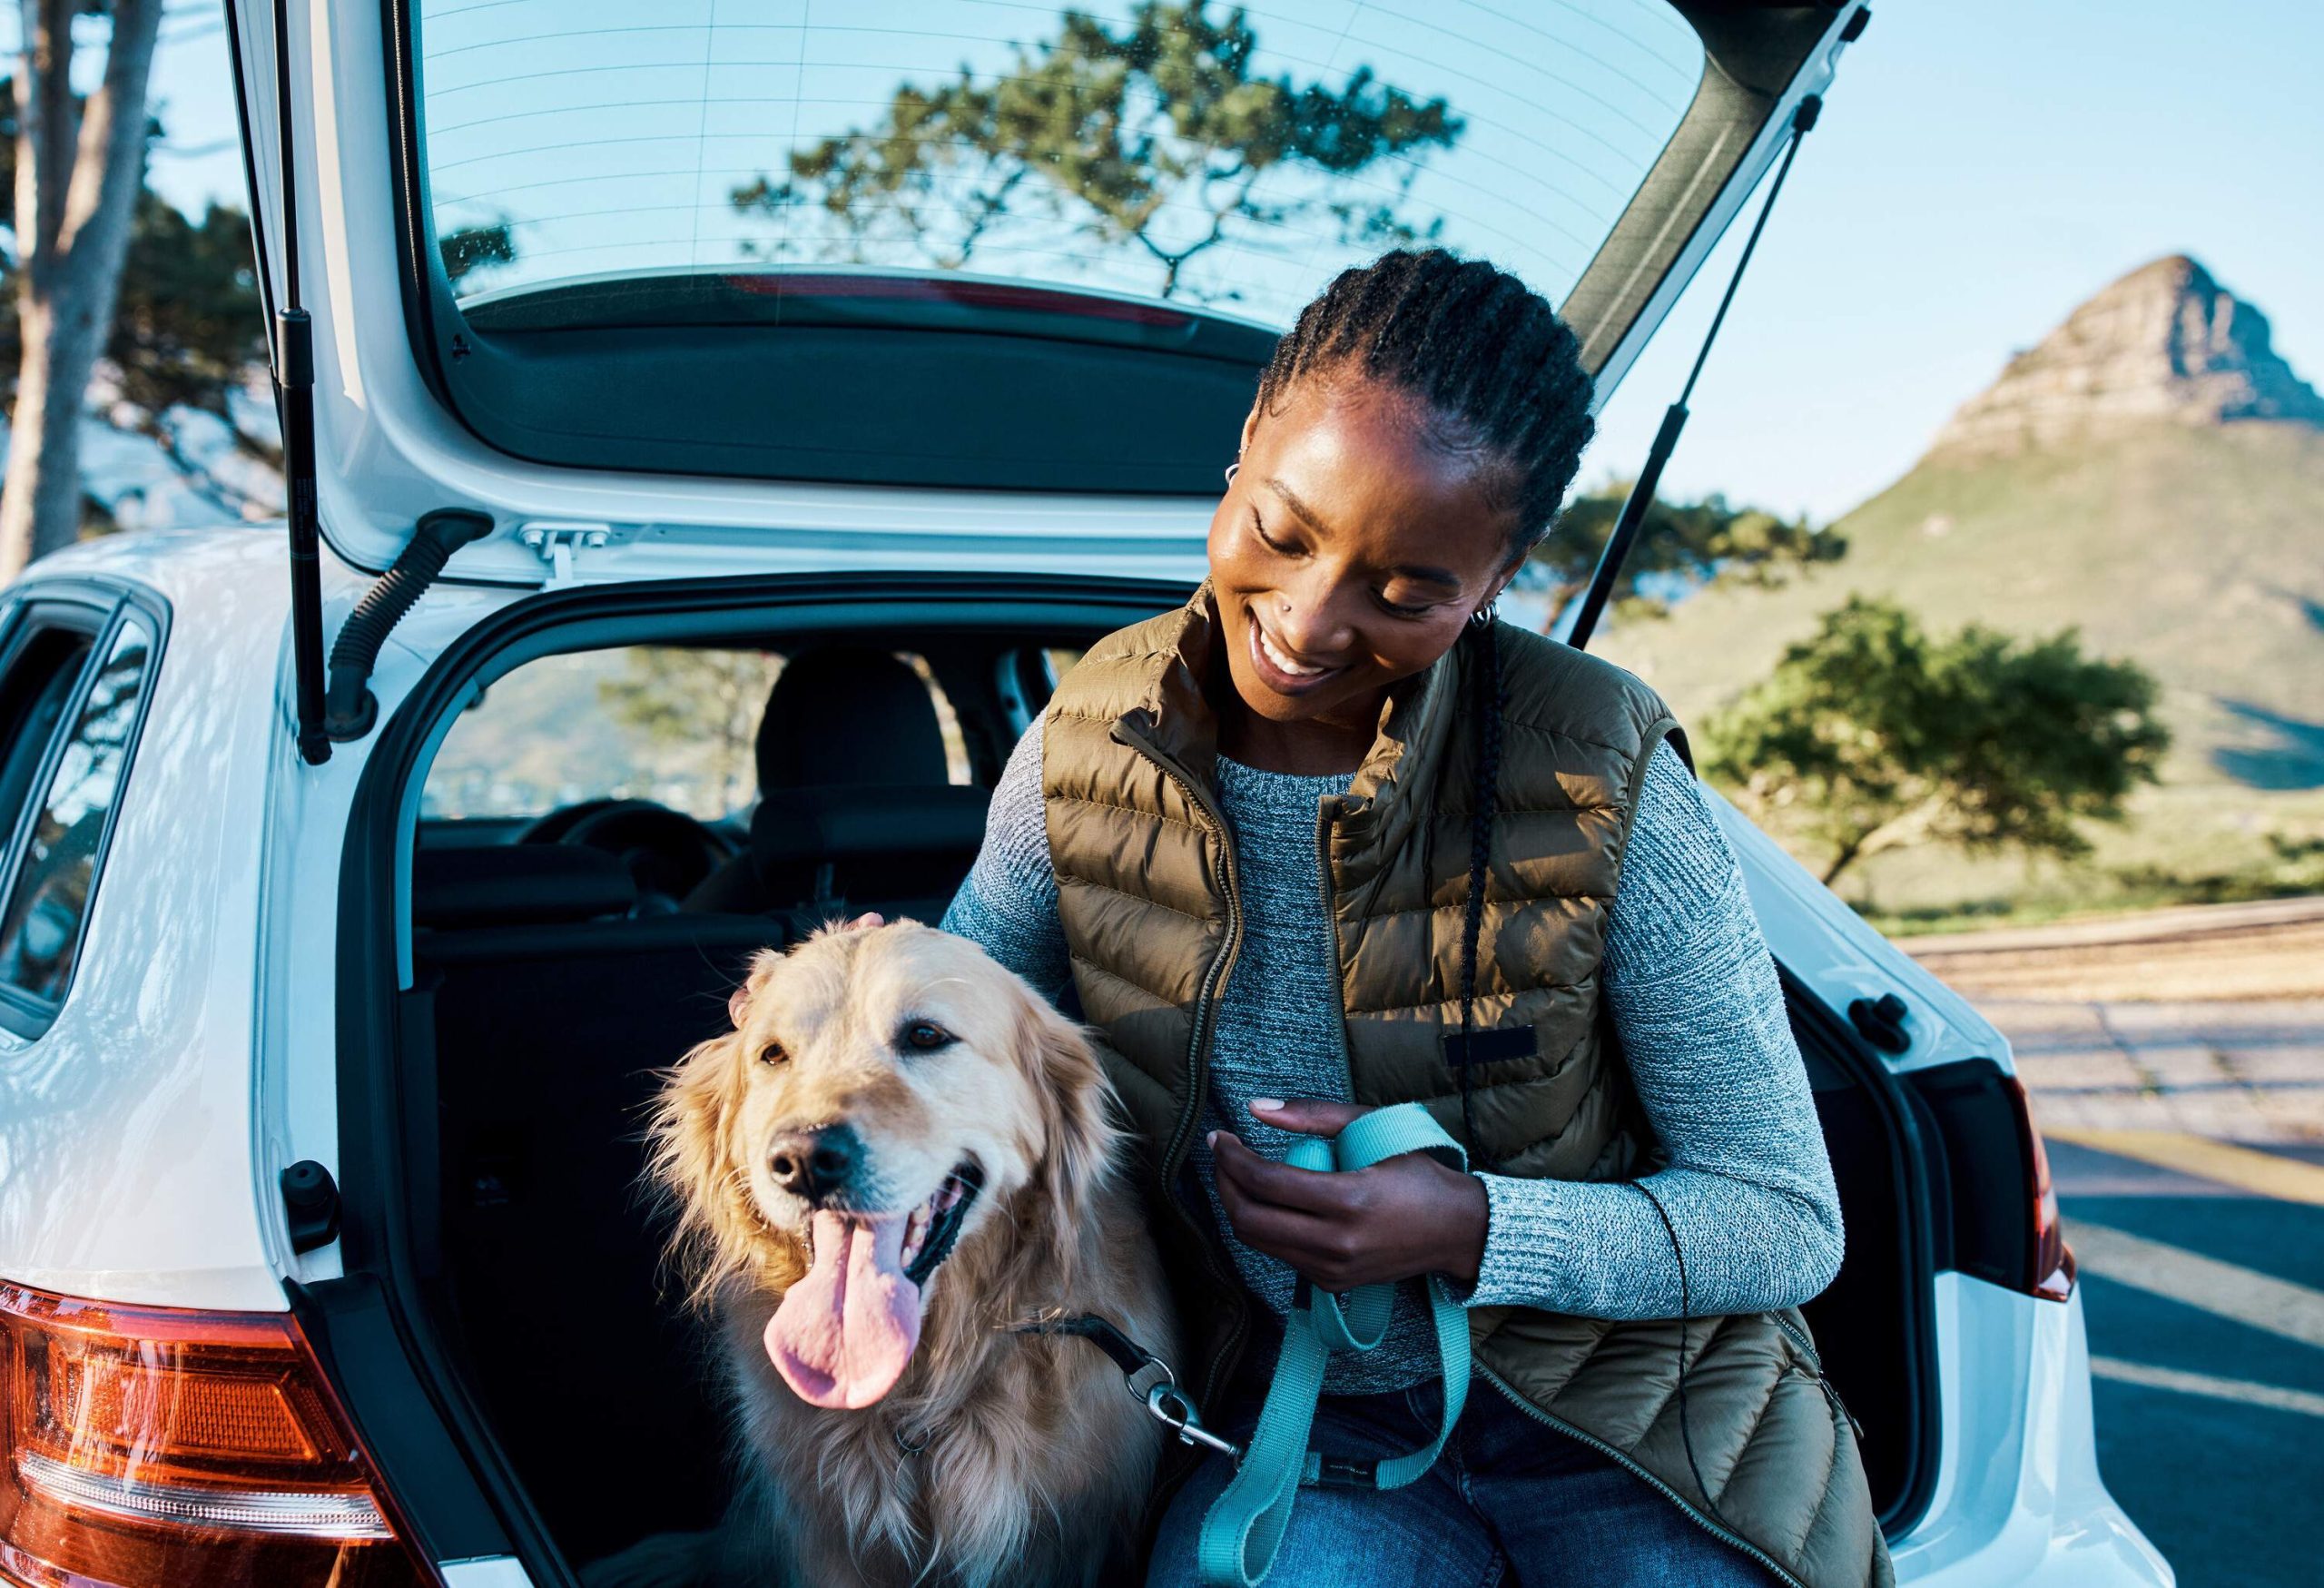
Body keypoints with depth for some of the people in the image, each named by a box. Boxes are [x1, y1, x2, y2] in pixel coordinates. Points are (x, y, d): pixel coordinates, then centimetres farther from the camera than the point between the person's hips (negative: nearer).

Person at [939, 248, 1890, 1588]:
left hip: (1620, 1423, 0)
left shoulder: (1605, 791, -17)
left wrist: (1472, 1229, -25)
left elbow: (1788, 1224, -11)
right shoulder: (1084, 760, -9)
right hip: (1302, 1427, 1)